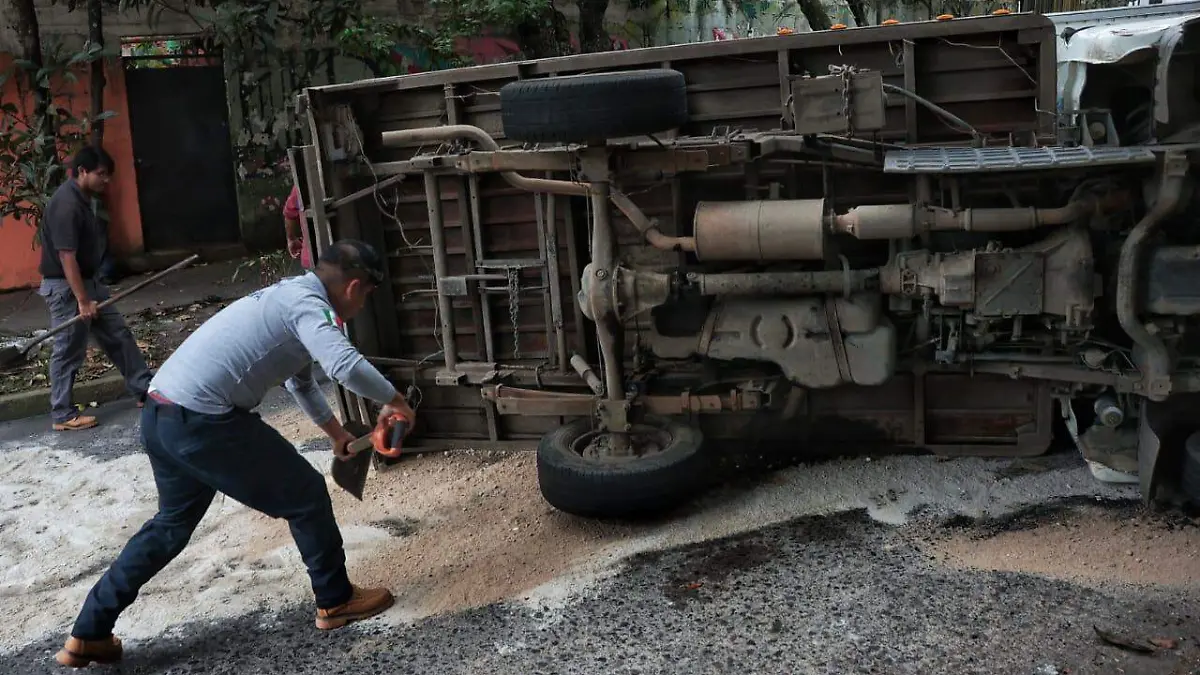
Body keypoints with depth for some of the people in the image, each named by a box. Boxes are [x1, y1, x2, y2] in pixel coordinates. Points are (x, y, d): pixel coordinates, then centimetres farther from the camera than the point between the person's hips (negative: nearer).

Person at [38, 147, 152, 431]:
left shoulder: (81, 198, 8)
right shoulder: (67, 204, -23)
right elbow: (66, 256, -26)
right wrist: (82, 300, -25)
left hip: (88, 281, 10)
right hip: (66, 287, -10)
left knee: (118, 334, 13)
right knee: (69, 352, 0)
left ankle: (145, 389, 22)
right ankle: (62, 415, 11)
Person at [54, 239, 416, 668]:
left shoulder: (290, 296, 22)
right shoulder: (308, 303, -9)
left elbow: (301, 380, 37)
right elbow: (345, 365, -29)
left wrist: (336, 432, 46)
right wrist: (393, 400, -11)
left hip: (161, 415, 10)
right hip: (201, 422, -10)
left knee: (173, 523, 26)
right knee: (305, 495, 6)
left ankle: (88, 634, 32)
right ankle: (335, 601, 21)